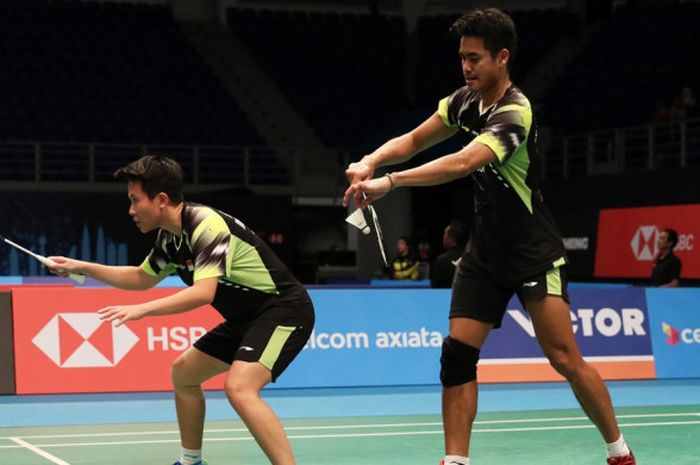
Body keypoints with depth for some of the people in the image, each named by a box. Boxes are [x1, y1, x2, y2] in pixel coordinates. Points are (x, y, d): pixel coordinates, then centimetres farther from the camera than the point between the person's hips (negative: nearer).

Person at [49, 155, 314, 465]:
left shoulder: (207, 225, -23)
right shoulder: (170, 236, 6)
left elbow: (203, 292, -34)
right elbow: (143, 278, 23)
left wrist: (141, 309, -38)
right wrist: (82, 267, 19)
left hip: (284, 309, -10)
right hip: (247, 317, 10)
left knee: (239, 387, -30)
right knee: (183, 372, 18)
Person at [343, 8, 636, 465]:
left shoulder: (514, 112, -24)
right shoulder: (465, 100, 1)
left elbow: (462, 164, -38)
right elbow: (414, 141, 10)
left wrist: (390, 183, -44)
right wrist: (371, 162, -10)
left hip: (534, 252, -7)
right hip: (486, 249, 7)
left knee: (565, 359, -8)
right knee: (457, 354, -4)